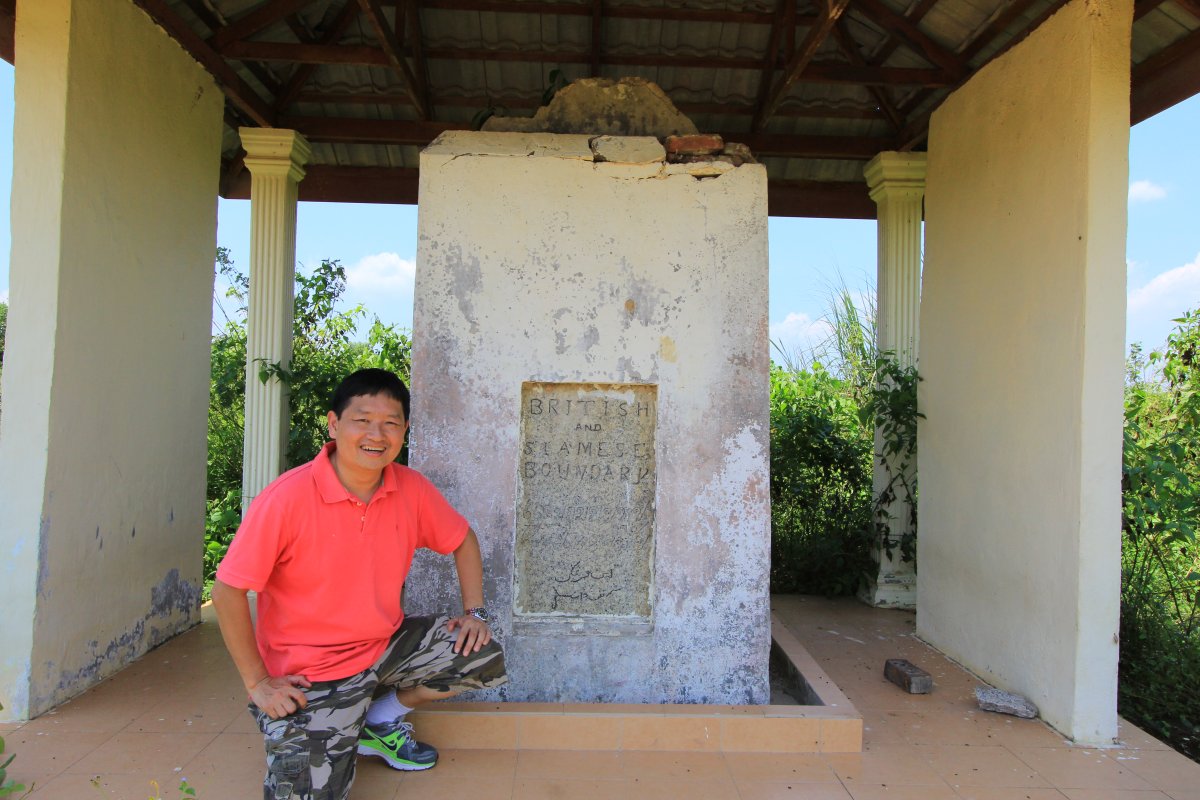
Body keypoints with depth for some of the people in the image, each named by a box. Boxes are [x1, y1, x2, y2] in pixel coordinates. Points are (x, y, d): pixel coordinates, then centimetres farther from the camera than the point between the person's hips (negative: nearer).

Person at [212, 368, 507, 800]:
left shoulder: (411, 489, -8)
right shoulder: (288, 497, -23)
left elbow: (461, 539, 9)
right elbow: (228, 590, -17)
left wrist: (474, 612, -2)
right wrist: (258, 683, -13)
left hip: (386, 646, 5)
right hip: (310, 675, -4)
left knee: (483, 656, -10)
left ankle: (381, 719, 12)